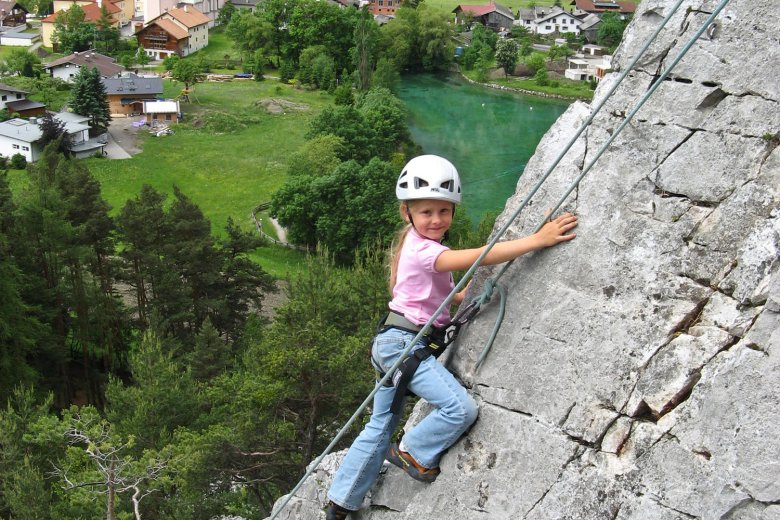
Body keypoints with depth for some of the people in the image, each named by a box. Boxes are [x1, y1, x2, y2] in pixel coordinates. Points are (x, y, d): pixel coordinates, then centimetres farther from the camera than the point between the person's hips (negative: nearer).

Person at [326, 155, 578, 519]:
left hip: (395, 344, 11)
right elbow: (478, 257, -31)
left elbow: (439, 296, 19)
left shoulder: (419, 244, 14)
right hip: (402, 342, -11)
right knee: (461, 408, -17)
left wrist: (463, 297, 3)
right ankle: (411, 453, 7)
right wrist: (538, 240, -34)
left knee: (380, 426, 16)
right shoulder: (422, 249, -19)